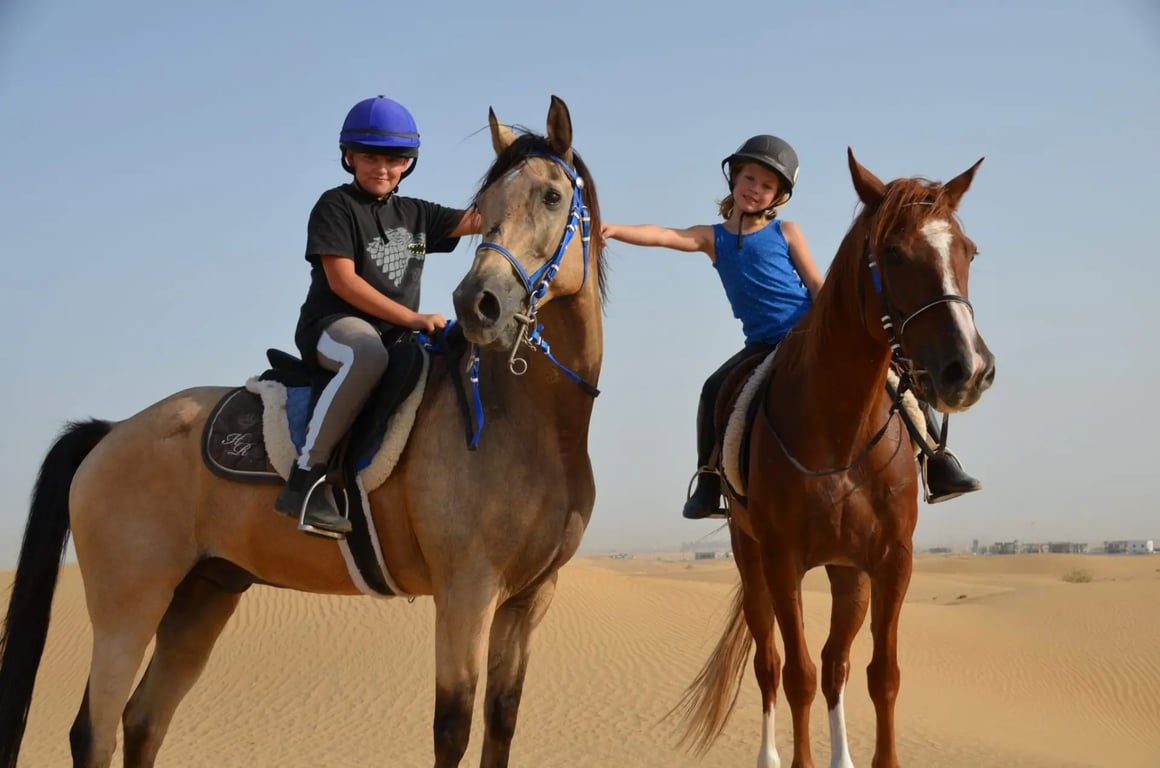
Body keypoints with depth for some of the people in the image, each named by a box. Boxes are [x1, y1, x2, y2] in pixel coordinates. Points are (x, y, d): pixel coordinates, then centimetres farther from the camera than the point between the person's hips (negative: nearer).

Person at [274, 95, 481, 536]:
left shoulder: (414, 214, 17)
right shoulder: (336, 206, -2)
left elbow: (474, 220, 8)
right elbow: (343, 281, -13)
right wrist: (413, 318, -19)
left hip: (397, 336, 7)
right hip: (334, 326, -7)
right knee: (368, 354, -41)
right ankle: (307, 477, -37)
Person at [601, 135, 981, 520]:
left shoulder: (786, 232, 5)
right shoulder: (712, 238, 7)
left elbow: (815, 283, 1)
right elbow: (663, 235, -8)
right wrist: (615, 229, -25)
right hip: (764, 345, 1)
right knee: (715, 390, -23)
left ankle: (940, 468, -1)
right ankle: (708, 484, -10)